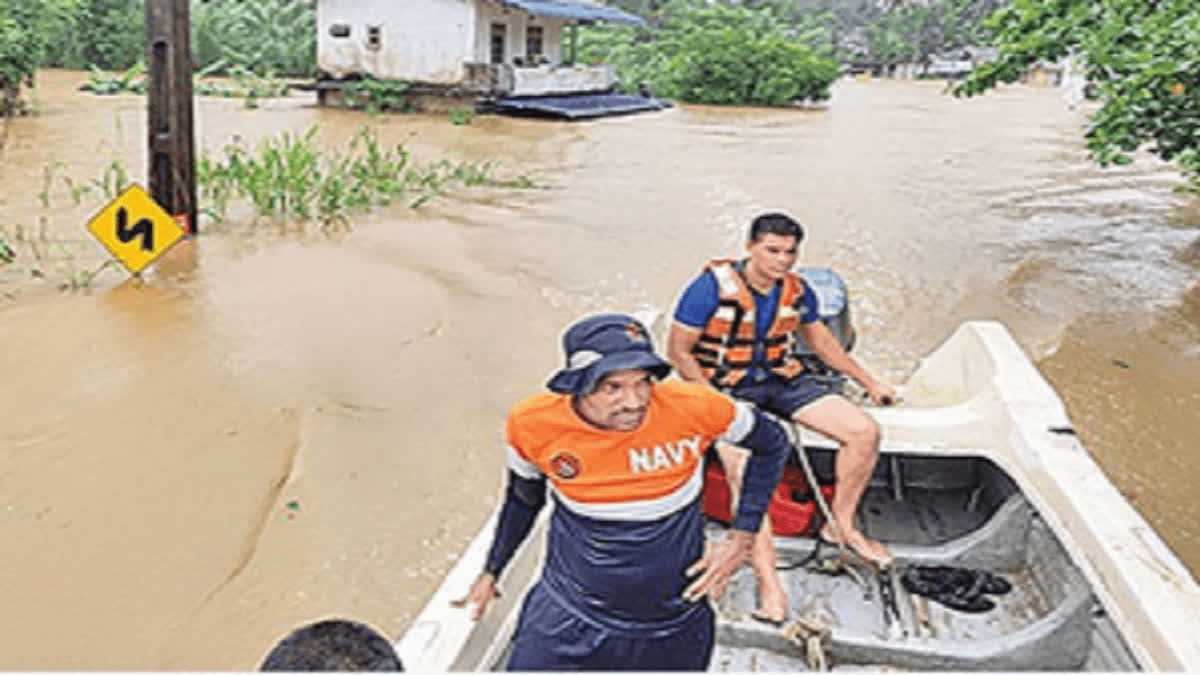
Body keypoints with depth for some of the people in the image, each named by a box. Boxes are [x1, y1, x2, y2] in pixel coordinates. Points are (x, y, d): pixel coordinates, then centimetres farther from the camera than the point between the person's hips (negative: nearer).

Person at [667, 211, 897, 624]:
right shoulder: (712, 287, -14)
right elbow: (679, 351, -10)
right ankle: (768, 581, -27)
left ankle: (841, 525, 11)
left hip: (782, 381, 5)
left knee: (865, 432, -9)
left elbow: (821, 341, 20)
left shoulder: (797, 291, 3)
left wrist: (868, 383, 20)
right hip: (725, 388, -5)